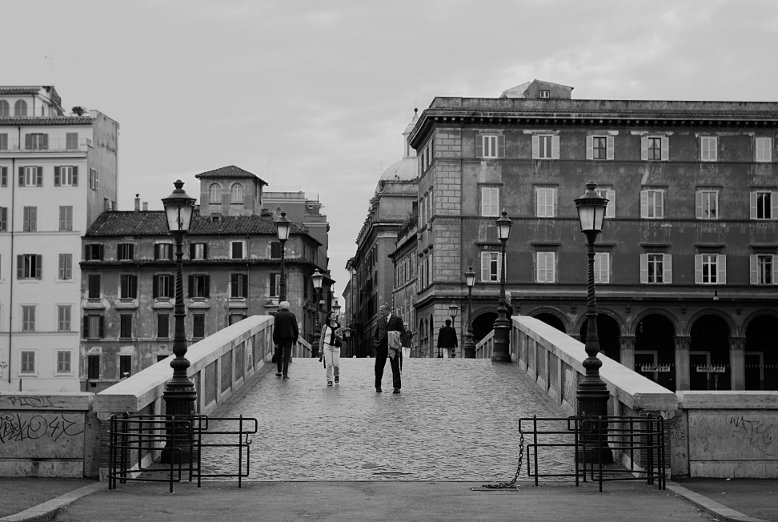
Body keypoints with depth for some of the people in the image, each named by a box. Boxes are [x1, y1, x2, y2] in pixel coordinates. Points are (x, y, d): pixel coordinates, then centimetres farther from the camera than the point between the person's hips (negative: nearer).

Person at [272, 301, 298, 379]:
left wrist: (275, 340, -4)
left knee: (279, 354, 16)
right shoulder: (291, 315, 2)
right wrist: (295, 339, 11)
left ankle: (279, 372, 23)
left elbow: (275, 328, -7)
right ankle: (285, 373, -10)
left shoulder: (277, 315, -2)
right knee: (287, 355, -2)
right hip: (289, 337, 0)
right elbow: (295, 328, 2)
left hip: (280, 337, 0)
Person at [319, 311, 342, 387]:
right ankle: (329, 380, -2)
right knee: (329, 364, -10)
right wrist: (320, 349, 1)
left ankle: (337, 375, 23)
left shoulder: (338, 326, 4)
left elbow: (341, 339, 9)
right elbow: (322, 338, 4)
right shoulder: (325, 326, 1)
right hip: (327, 346, -1)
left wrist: (337, 336, -13)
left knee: (336, 364, -9)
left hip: (336, 347, 1)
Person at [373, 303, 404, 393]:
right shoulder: (380, 320, 16)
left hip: (393, 345, -4)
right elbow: (376, 333, 22)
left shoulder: (397, 319, 0)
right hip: (381, 346, 4)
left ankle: (397, 387, 2)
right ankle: (378, 386, 14)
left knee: (395, 367, -1)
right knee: (379, 366, 4)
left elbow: (402, 332, -1)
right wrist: (375, 341, 6)